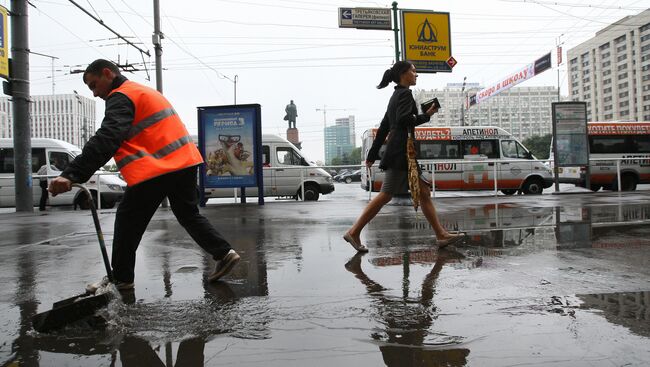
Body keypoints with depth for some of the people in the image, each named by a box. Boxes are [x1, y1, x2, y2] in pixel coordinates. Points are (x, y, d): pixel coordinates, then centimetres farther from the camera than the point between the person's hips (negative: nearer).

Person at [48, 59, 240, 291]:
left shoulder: (122, 97, -6)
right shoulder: (144, 91, 26)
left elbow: (105, 140, -22)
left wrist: (72, 175, -30)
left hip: (156, 169, -9)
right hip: (185, 162, 9)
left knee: (128, 219, 4)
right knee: (189, 215, 20)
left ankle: (120, 277, 12)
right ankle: (223, 253, 13)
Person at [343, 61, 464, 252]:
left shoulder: (396, 96, 22)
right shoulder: (405, 93, -6)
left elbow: (383, 128, 20)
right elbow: (403, 119, -22)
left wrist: (373, 154, 20)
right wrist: (426, 115, -9)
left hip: (404, 154, 10)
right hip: (400, 152, -10)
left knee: (423, 193, 7)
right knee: (386, 195, -8)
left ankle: (441, 235, 8)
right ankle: (354, 232, -4)